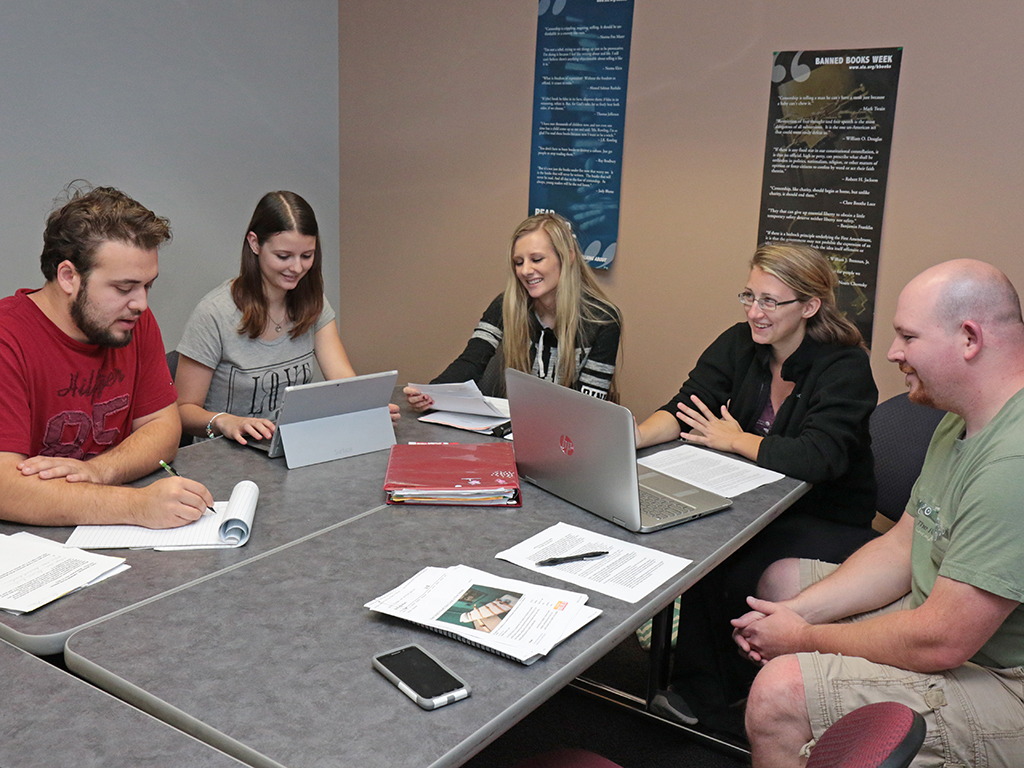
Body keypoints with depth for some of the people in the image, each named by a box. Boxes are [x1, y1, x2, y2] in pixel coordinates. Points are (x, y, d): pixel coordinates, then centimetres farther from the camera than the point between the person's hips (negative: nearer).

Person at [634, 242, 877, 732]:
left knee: (732, 577, -27)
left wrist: (734, 440, -15)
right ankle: (699, 690, -1)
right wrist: (629, 439, -27)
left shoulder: (846, 367, -15)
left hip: (828, 522, -5)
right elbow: (685, 408, -7)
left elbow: (817, 457, -28)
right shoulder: (740, 345, 2)